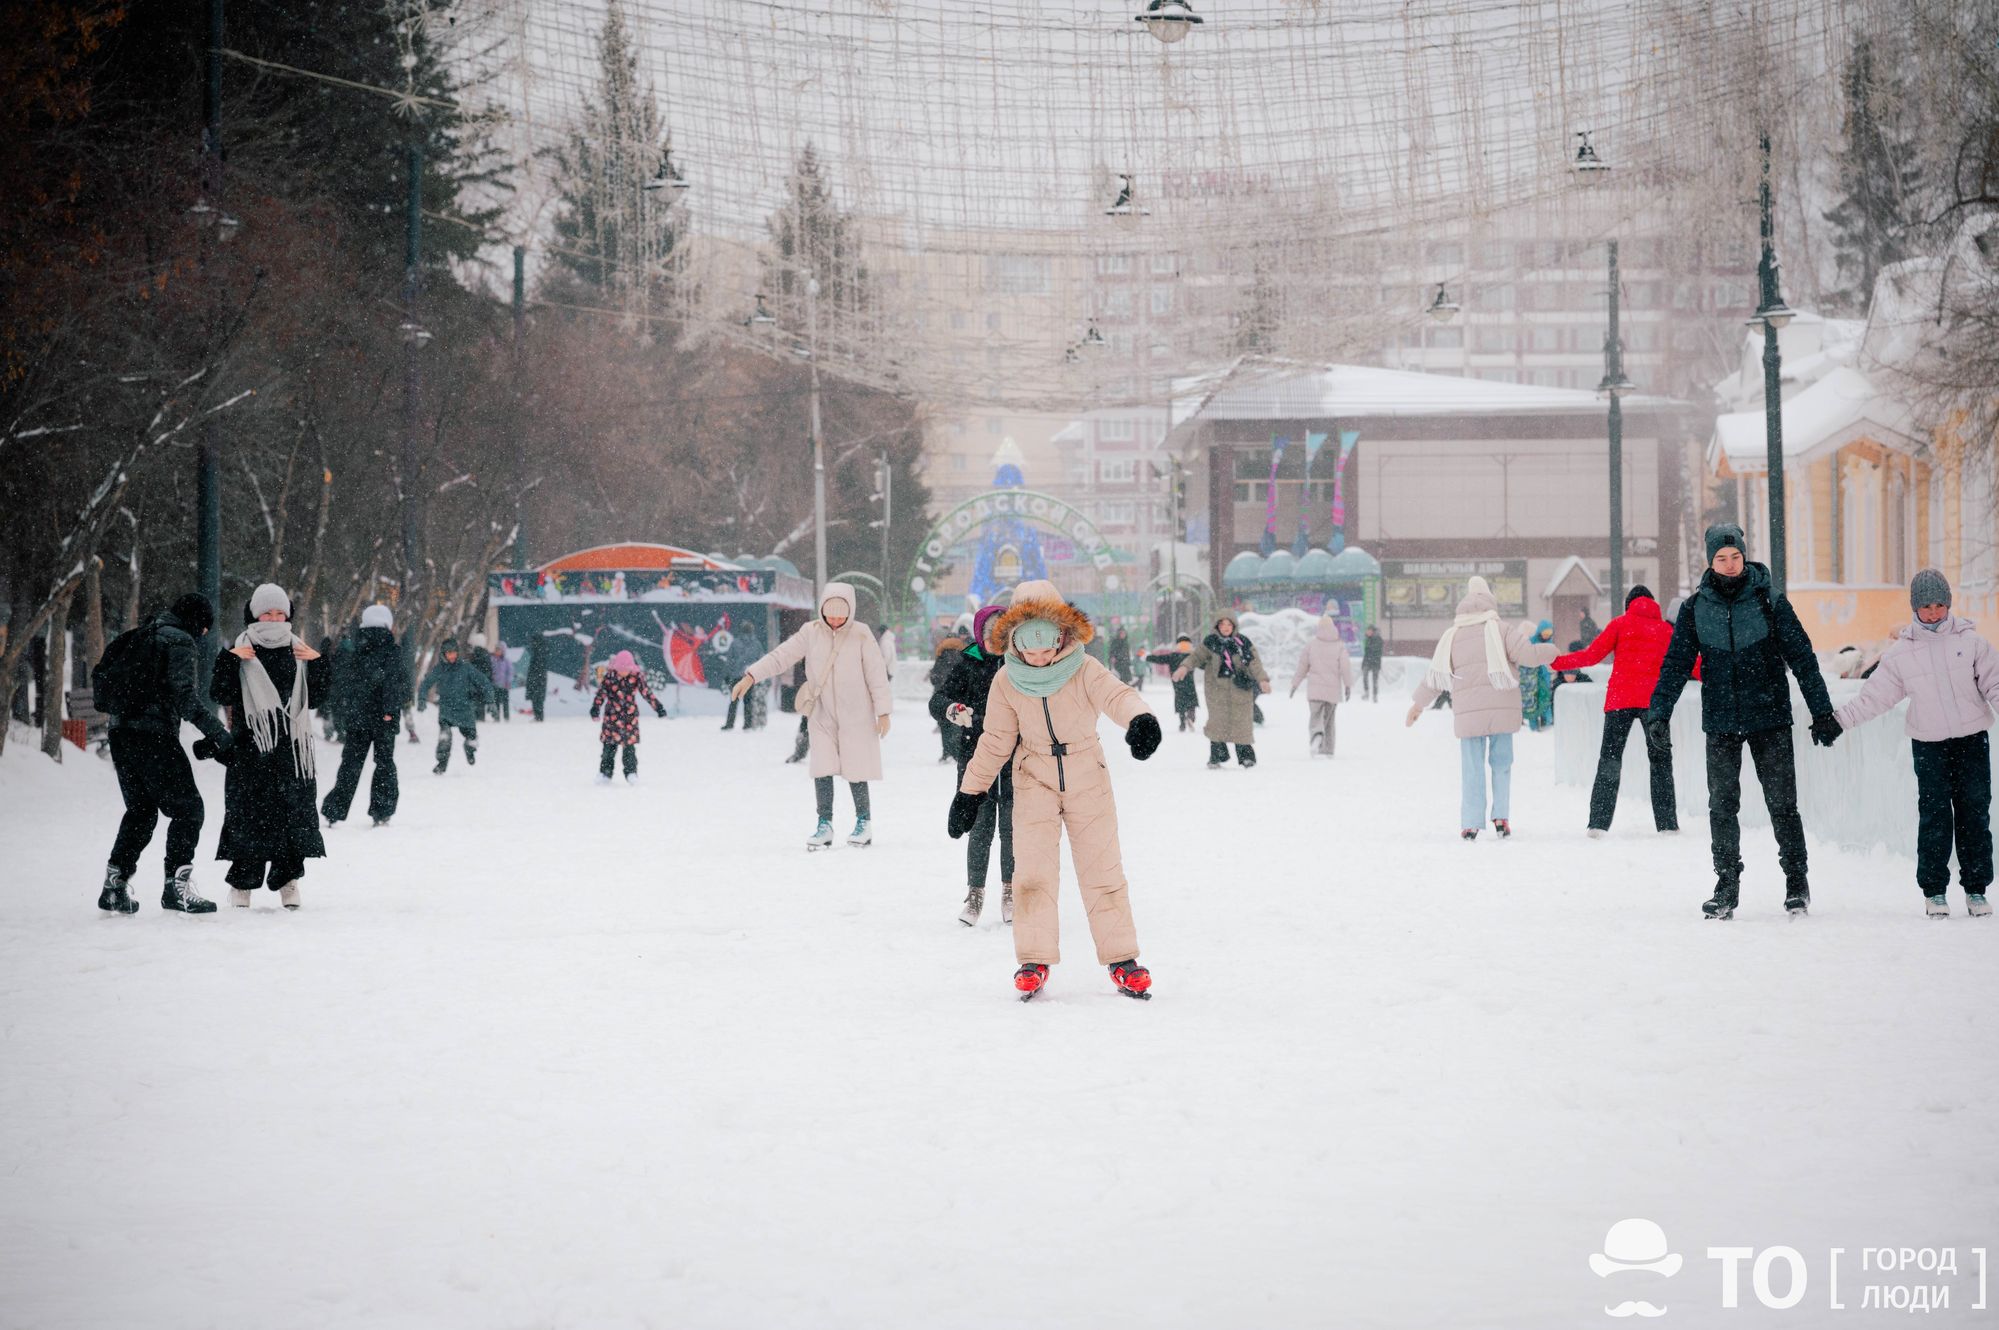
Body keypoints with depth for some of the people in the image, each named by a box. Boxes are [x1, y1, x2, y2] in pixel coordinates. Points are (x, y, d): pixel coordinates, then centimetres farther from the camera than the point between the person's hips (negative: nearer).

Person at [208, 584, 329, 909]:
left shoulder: (298, 650, 13)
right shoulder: (242, 650, 3)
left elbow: (315, 698, 14)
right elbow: (220, 696, -4)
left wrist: (318, 664, 3)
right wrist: (229, 661, -13)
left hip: (292, 747, 3)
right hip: (252, 746, -3)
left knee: (293, 810, 1)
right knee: (249, 814, -7)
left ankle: (287, 877, 10)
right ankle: (242, 882, -1)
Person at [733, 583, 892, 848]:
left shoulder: (861, 635, -7)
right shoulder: (811, 633, -1)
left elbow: (877, 675, -4)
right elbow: (781, 656, -3)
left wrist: (882, 712, -4)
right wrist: (751, 677, -13)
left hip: (855, 716, -2)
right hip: (821, 715, 2)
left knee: (855, 770, 1)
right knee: (822, 771, -4)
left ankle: (864, 822, 18)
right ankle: (824, 825, 7)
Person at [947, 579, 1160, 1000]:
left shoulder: (1084, 670, -16)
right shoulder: (1007, 682, -8)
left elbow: (1116, 694, -35)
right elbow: (995, 741, 2)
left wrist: (1140, 719, -58)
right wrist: (970, 792, 3)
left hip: (1088, 781, -1)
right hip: (1035, 783, 1)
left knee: (1103, 869, 3)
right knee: (1033, 870, -8)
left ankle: (1122, 959, 10)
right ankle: (1034, 961, 0)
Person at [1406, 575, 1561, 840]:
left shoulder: (1452, 637, 8)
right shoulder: (1502, 632, 1)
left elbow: (1435, 675, 13)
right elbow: (1527, 655, -10)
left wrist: (1417, 704, 25)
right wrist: (1550, 650, 11)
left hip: (1468, 712, 1)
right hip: (1502, 709, -1)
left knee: (1472, 768, 5)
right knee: (1501, 764, 10)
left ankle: (1470, 823, 0)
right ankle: (1501, 816, 0)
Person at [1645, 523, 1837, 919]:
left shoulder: (1769, 601, -3)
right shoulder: (1695, 608, 2)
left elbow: (1802, 658, -1)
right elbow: (1676, 662, 5)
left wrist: (1821, 712, -3)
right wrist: (1659, 712, -6)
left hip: (1769, 718, -2)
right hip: (1720, 723, 2)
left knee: (1781, 803, 0)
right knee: (1722, 806, 1)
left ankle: (1796, 880, 10)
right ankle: (1727, 886, 10)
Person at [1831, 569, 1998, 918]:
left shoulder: (1969, 640, -1)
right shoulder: (1901, 652, 0)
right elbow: (1874, 696, 3)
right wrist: (1840, 719, -4)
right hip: (1928, 743, 0)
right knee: (1934, 814, -5)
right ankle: (1933, 891, 3)